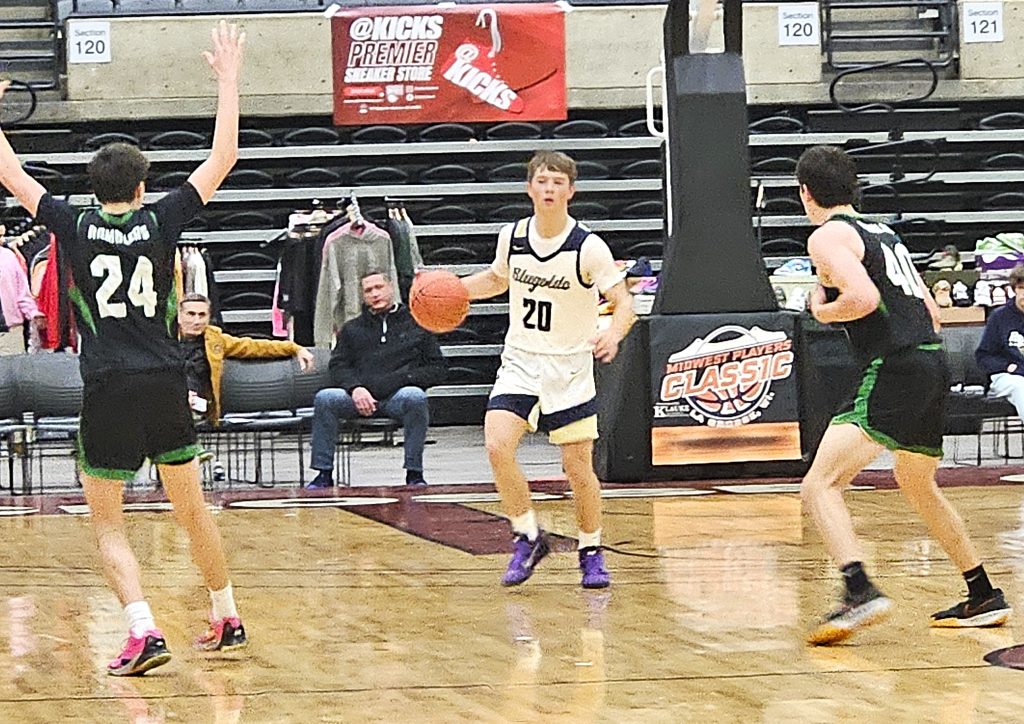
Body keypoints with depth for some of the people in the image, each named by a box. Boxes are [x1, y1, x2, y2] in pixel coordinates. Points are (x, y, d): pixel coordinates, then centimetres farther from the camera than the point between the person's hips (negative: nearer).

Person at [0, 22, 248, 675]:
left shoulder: (76, 229, -1)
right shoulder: (160, 223, 1)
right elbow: (223, 158, 4)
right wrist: (229, 78, 9)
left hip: (109, 393, -2)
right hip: (167, 385, 2)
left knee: (107, 522, 4)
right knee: (192, 507, 18)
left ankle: (144, 631, -15)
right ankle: (227, 620, 28)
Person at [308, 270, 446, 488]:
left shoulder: (416, 325, 15)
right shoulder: (352, 329, 23)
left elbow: (438, 370, 10)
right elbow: (338, 367, 12)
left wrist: (403, 378, -7)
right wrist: (355, 387, -10)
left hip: (398, 396, -2)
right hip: (361, 398, 2)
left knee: (415, 397, -37)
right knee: (325, 398, -26)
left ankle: (414, 473, -28)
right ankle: (324, 474, -21)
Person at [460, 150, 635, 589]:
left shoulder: (588, 248, -14)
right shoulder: (512, 237, -2)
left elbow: (624, 303, -14)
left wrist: (613, 334, -35)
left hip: (570, 368, -3)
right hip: (520, 361, 3)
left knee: (578, 466, 0)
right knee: (497, 445, -17)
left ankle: (591, 551, 22)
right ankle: (527, 537, 0)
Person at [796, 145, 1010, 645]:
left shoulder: (828, 236, -2)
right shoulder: (884, 234, 23)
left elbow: (864, 297, -18)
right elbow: (931, 312, 24)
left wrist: (823, 311, -1)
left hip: (893, 370, -9)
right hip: (934, 365, 9)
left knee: (820, 485, -16)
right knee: (917, 485, 30)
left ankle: (860, 593, -35)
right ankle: (984, 598, 37)